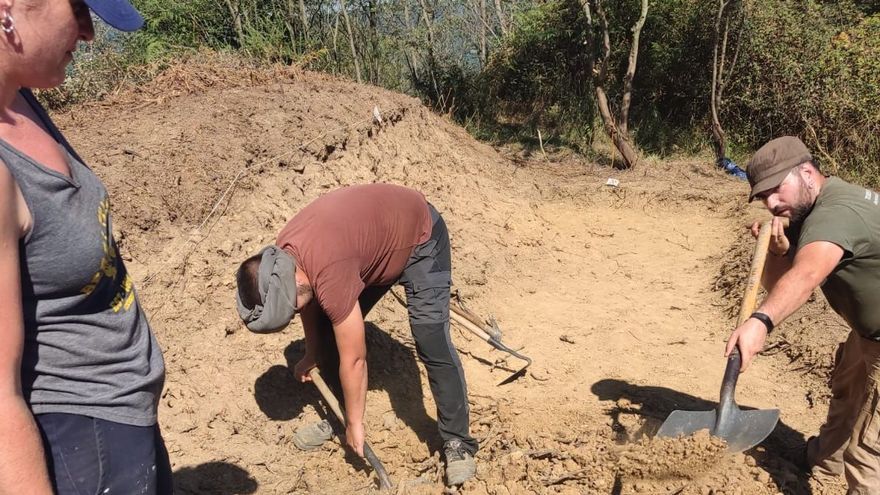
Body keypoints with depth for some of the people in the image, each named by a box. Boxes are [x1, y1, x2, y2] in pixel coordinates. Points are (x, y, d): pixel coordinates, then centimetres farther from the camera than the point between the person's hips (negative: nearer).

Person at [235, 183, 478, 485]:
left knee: (432, 344, -18)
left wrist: (355, 423, -16)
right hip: (376, 237, 8)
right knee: (330, 332, 4)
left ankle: (457, 442, -5)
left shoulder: (329, 274, -39)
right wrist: (311, 355, 18)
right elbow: (310, 302, 8)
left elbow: (353, 360, -29)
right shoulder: (283, 253, -15)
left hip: (420, 236, -8)